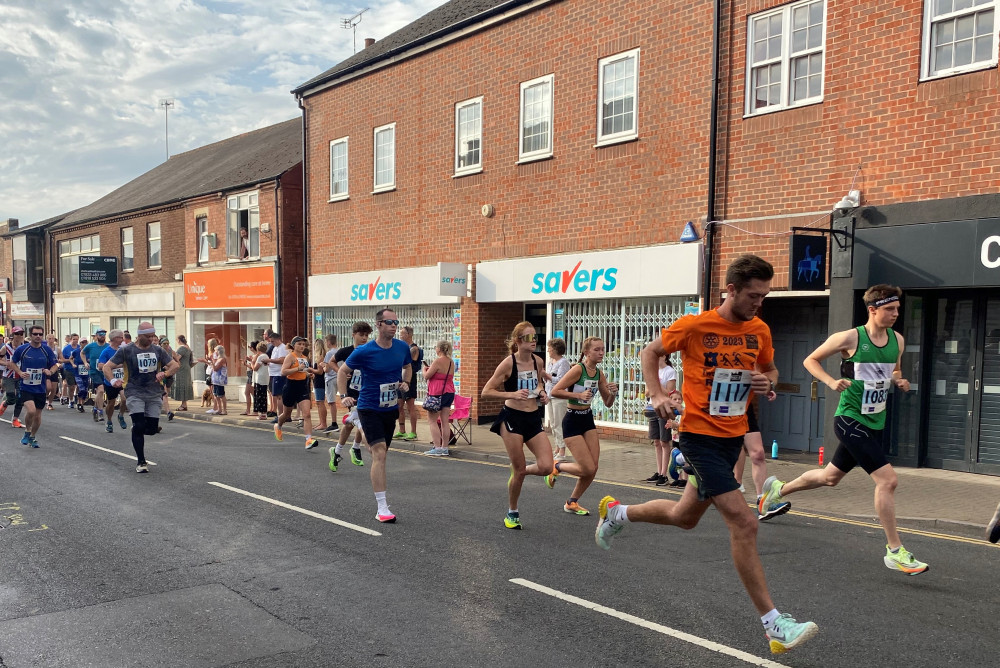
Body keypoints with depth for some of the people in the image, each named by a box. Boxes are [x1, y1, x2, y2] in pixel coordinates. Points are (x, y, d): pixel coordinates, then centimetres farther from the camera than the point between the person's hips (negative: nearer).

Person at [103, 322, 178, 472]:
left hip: (154, 393, 3)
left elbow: (175, 365, 13)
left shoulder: (158, 350, 10)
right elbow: (107, 367, 1)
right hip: (135, 393, -3)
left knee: (152, 428, -1)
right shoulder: (126, 350, 0)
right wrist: (113, 381, -18)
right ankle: (141, 462, -2)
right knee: (139, 425, -14)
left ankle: (137, 434, 36)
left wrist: (165, 373, -9)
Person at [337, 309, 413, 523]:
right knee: (380, 453, -16)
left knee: (381, 453, 19)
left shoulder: (402, 347, -2)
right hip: (369, 408, -6)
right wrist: (344, 396, -11)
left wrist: (406, 382, 1)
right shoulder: (364, 351, -15)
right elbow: (342, 371, -1)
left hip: (391, 408, 6)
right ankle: (382, 509, -17)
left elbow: (407, 366, 20)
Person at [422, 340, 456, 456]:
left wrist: (425, 369, 10)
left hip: (437, 394, -7)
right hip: (449, 393, 8)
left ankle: (437, 447, -5)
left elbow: (426, 376, -12)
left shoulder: (438, 362, -15)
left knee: (432, 420, 0)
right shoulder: (451, 362, 8)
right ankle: (444, 448, 9)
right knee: (444, 421, 8)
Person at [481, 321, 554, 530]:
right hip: (512, 418, -5)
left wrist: (542, 393, 3)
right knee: (519, 469, 1)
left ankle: (518, 471, 26)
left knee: (547, 467, -7)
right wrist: (512, 394, -25)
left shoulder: (537, 361, 3)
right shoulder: (508, 363, -13)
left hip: (533, 419, 5)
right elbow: (486, 392, -13)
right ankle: (512, 513, 23)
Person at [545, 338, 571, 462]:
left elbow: (559, 380, -17)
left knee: (559, 424, -8)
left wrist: (546, 374, -16)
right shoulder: (550, 362, 16)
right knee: (552, 424, 11)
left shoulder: (563, 362, -9)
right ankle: (557, 449, 19)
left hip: (559, 396, -9)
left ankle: (562, 451, -5)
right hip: (549, 395, 9)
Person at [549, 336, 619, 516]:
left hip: (588, 419, 7)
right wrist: (578, 395, -26)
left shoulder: (599, 374, 4)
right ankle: (557, 467, 19)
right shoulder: (578, 369, -17)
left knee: (593, 468, 4)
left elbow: (608, 403, 11)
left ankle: (572, 503, 22)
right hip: (572, 421, -7)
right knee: (588, 469, -10)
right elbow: (555, 391, -20)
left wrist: (613, 393, -9)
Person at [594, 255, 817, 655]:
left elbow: (770, 369, 18)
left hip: (733, 437, 7)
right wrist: (656, 394, -13)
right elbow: (650, 352, 1)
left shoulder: (760, 330, 2)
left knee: (685, 518, 20)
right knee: (743, 522, -15)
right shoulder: (695, 326, -13)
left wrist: (767, 382, -5)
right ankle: (774, 625, -7)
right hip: (699, 436, -7)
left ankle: (617, 513, 46)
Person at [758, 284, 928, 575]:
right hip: (850, 419, -7)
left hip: (875, 422, 8)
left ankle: (778, 489, 45)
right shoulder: (850, 338, -14)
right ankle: (895, 552, -4)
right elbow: (810, 360, -3)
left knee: (830, 477, 21)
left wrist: (899, 381, -1)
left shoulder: (898, 340, 4)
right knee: (888, 479, -16)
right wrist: (832, 381, -19)